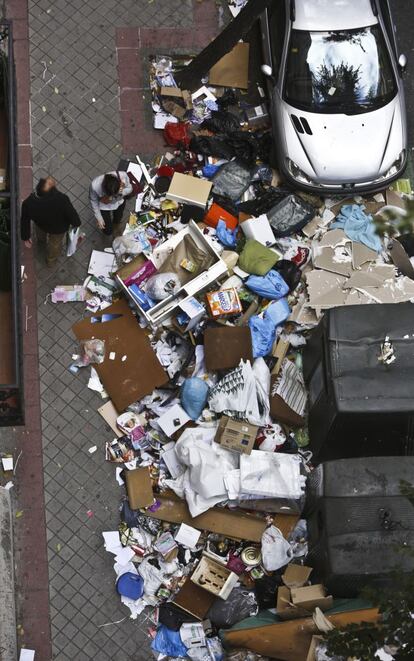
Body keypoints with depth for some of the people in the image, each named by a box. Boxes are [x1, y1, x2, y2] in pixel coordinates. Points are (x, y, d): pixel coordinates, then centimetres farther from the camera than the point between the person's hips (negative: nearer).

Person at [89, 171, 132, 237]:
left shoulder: (123, 176, -41)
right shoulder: (95, 186, -43)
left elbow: (129, 188, -17)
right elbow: (93, 201, -19)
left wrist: (122, 192, -40)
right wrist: (99, 218, -10)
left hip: (119, 201, 2)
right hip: (103, 205, -2)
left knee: (117, 221, 29)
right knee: (108, 232, 13)